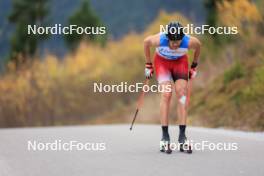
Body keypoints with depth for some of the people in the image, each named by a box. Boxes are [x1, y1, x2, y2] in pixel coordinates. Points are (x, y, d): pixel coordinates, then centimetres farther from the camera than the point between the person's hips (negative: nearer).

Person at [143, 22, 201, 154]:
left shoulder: (189, 42, -33)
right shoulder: (159, 40, -35)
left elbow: (198, 46, -7)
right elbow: (146, 42, -11)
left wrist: (194, 67, 2)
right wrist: (148, 65, -2)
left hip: (180, 62, 1)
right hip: (162, 61, -1)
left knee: (182, 93, -16)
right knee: (166, 94, -18)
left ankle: (182, 136, -16)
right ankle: (165, 137, -18)